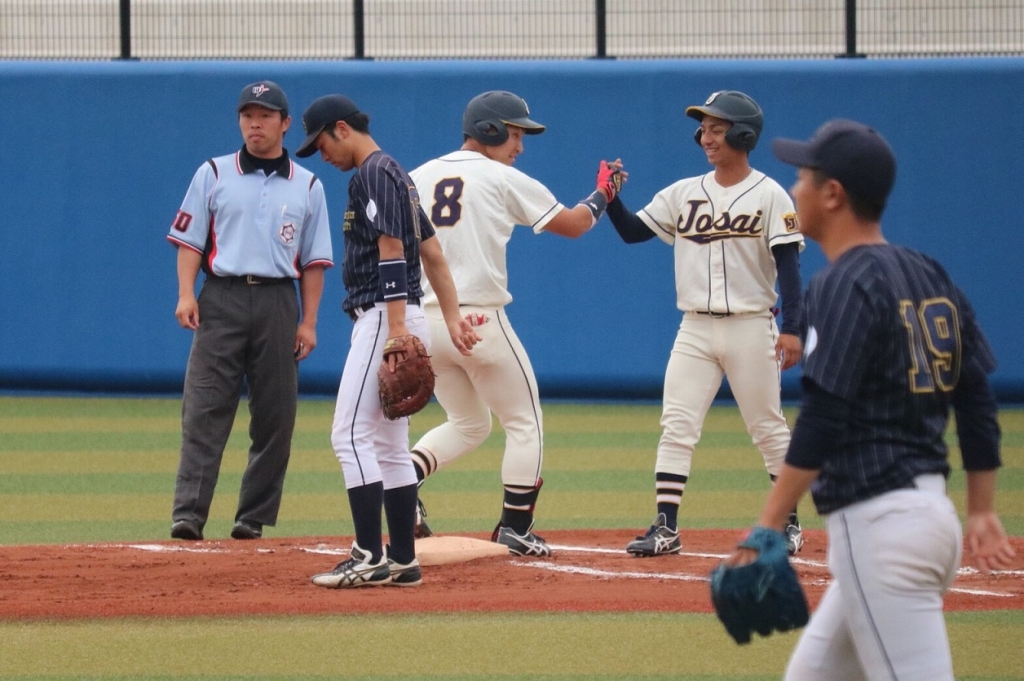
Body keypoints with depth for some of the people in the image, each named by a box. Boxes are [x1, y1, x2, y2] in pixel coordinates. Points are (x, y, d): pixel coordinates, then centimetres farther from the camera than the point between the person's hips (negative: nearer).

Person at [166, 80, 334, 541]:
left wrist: (308, 321, 2)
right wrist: (186, 294, -9)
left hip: (278, 302, 2)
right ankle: (188, 515, -16)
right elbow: (190, 240, 6)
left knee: (275, 416, 1)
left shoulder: (307, 186, 11)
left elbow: (314, 260, 10)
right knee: (205, 409, -10)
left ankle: (254, 518, 8)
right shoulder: (213, 175, 9)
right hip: (221, 299, -2)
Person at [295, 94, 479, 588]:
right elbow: (433, 254, 19)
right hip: (399, 322, 11)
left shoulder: (373, 174, -11)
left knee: (350, 434, -12)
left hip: (383, 318, -11)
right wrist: (452, 319, 15)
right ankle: (402, 561, 11)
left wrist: (396, 327, -25)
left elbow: (391, 251, -19)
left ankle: (370, 557, -17)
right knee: (389, 443, 11)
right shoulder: (397, 175, 20)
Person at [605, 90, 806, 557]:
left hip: (750, 329, -4)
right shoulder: (684, 193, 8)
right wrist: (610, 199, -13)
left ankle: (789, 522, 17)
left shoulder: (769, 196, -4)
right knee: (676, 427, -5)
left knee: (768, 428, 4)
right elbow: (633, 231, 6)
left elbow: (788, 264, -8)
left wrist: (792, 329, -15)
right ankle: (666, 527, -6)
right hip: (695, 330, 4)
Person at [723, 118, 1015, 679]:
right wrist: (982, 511, 19)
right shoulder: (930, 278, 14)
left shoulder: (845, 286, -12)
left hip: (877, 524, -9)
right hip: (930, 506, 9)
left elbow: (823, 421, -18)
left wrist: (768, 526, -18)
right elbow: (978, 400, 15)